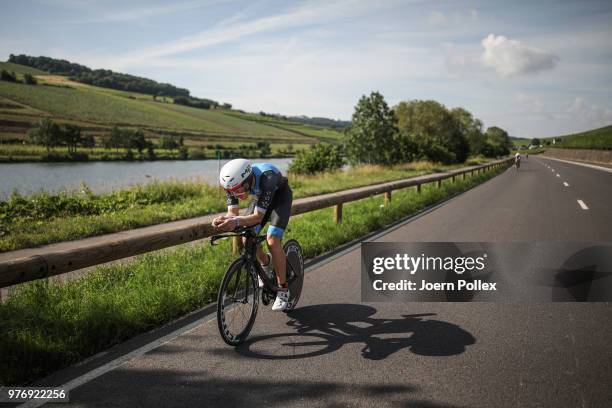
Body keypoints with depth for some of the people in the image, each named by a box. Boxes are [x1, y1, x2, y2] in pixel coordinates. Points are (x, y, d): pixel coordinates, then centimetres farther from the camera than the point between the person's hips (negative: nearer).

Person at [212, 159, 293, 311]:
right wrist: (224, 220, -46)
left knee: (272, 240, -20)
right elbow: (232, 213, -24)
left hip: (280, 195, -5)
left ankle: (283, 290, -6)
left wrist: (236, 222, -57)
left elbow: (258, 216, -40)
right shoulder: (233, 182, -28)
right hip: (260, 196, 5)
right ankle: (266, 264, 25)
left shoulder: (266, 177, -43)